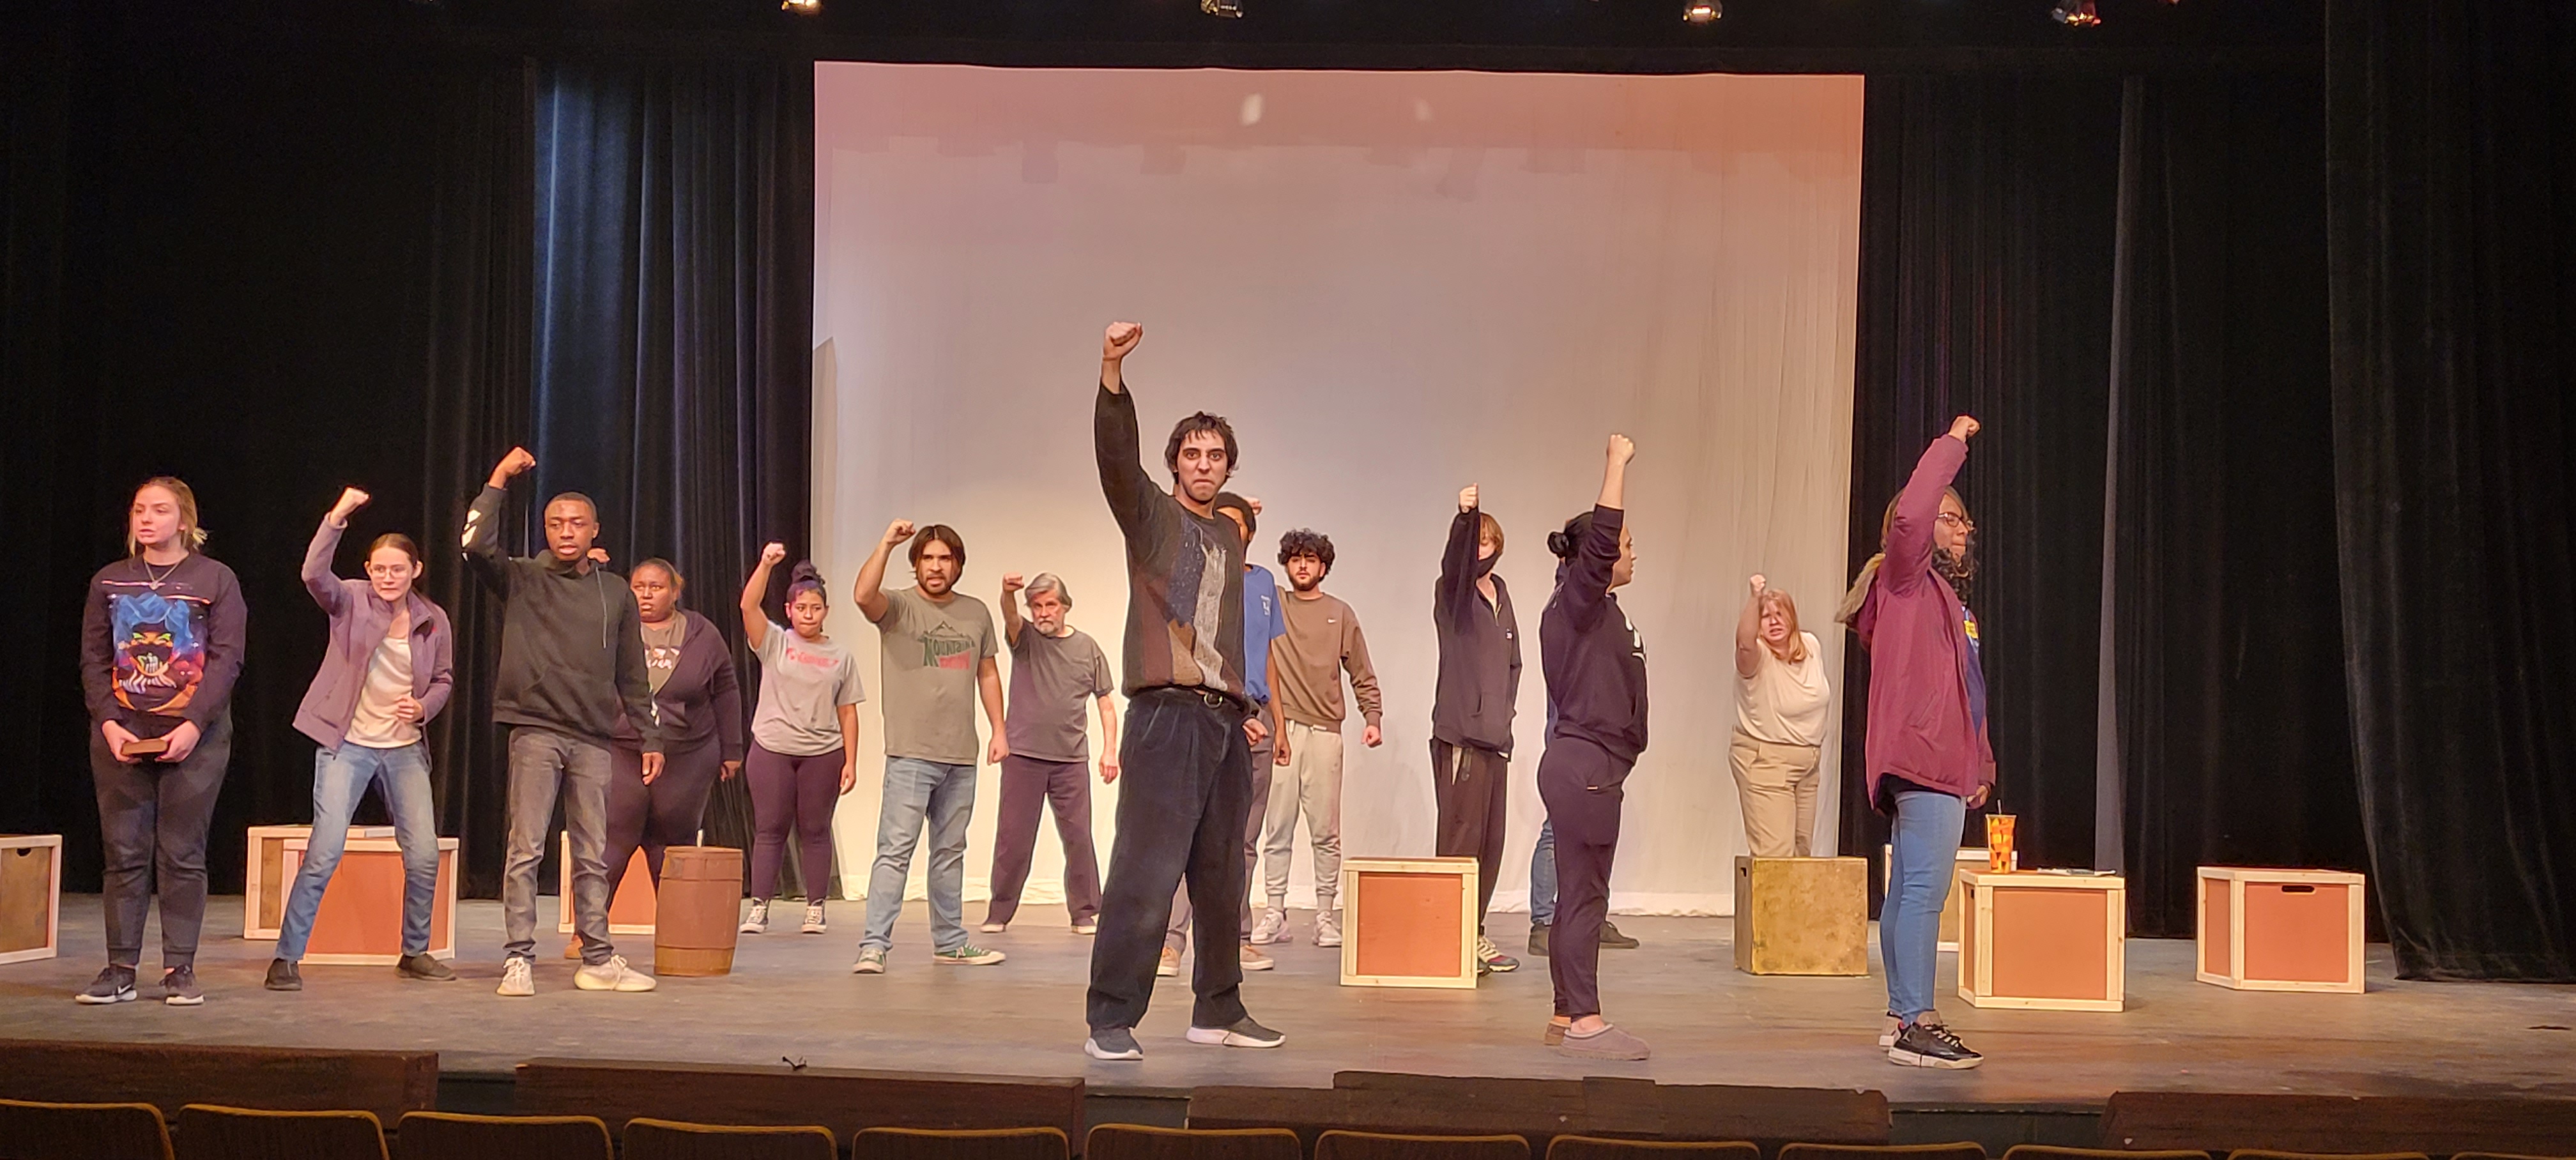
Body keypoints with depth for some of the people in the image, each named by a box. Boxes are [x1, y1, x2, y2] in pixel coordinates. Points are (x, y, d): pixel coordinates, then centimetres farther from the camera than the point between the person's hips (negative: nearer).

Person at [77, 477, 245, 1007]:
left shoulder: (215, 579, 1)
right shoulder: (108, 582, 10)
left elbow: (226, 660, -5)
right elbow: (94, 661, 8)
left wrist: (193, 724, -15)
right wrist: (109, 722, -7)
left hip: (194, 737, -3)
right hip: (120, 737, 3)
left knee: (183, 855, 0)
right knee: (123, 853, 3)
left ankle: (180, 969, 5)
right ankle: (120, 970, 8)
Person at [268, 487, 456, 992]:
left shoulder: (433, 620, 3)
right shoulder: (351, 600, -5)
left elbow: (444, 679, 13)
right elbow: (314, 574, -26)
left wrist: (423, 707, -8)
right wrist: (336, 520, -37)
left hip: (404, 748, 4)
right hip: (346, 745, -3)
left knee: (425, 856, 3)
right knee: (324, 853, -10)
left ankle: (415, 953, 21)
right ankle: (286, 958, 0)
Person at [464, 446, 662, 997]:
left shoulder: (616, 594, 13)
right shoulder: (522, 580, 4)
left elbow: (633, 675, 16)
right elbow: (476, 545, -17)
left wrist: (649, 738, 13)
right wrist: (499, 479, -13)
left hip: (593, 739, 3)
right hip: (535, 732, -3)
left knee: (593, 856, 8)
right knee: (525, 851, -5)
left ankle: (598, 961, 13)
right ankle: (518, 961, -1)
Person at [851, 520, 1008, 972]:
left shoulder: (977, 613, 12)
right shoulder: (899, 607, -3)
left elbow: (988, 674, 18)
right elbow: (864, 595, -26)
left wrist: (999, 730, 11)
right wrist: (886, 543, -28)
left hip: (962, 756, 5)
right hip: (911, 753, -5)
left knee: (951, 852, 14)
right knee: (895, 850, -10)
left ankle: (949, 942, 24)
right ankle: (874, 946, -9)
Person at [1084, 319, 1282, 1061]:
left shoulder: (1231, 535, 21)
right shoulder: (1150, 513, 2)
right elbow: (1114, 453, -17)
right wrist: (1112, 375, -33)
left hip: (1224, 719, 7)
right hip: (1166, 714, -7)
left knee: (1221, 876, 11)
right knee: (1147, 870, -11)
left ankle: (1217, 1011, 21)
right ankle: (1111, 1021, -6)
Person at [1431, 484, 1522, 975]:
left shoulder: (1500, 592, 17)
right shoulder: (1453, 592, -3)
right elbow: (1455, 562, -27)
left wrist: (1504, 709, 14)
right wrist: (1464, 516, -45)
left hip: (1495, 735, 7)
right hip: (1460, 734, -7)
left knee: (1490, 841, 10)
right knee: (1460, 838, -7)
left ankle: (1475, 934, 19)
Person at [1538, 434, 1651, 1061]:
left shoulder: (1600, 609, 15)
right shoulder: (1575, 603, -13)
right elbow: (1597, 541, -25)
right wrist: (1617, 464, -23)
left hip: (1594, 766, 10)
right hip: (1583, 766, -10)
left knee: (1581, 894, 12)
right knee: (1584, 895, -7)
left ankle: (1568, 1015, 17)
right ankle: (1584, 1021, -4)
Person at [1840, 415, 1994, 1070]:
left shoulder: (1950, 599, 24)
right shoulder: (1905, 579, -2)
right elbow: (1909, 514, -23)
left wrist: (1982, 767, 18)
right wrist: (1953, 443, -13)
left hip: (1945, 764, 10)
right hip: (1922, 758, -10)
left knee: (1908, 891, 10)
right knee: (1925, 889, -15)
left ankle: (1902, 1017, 14)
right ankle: (1916, 1024, -17)